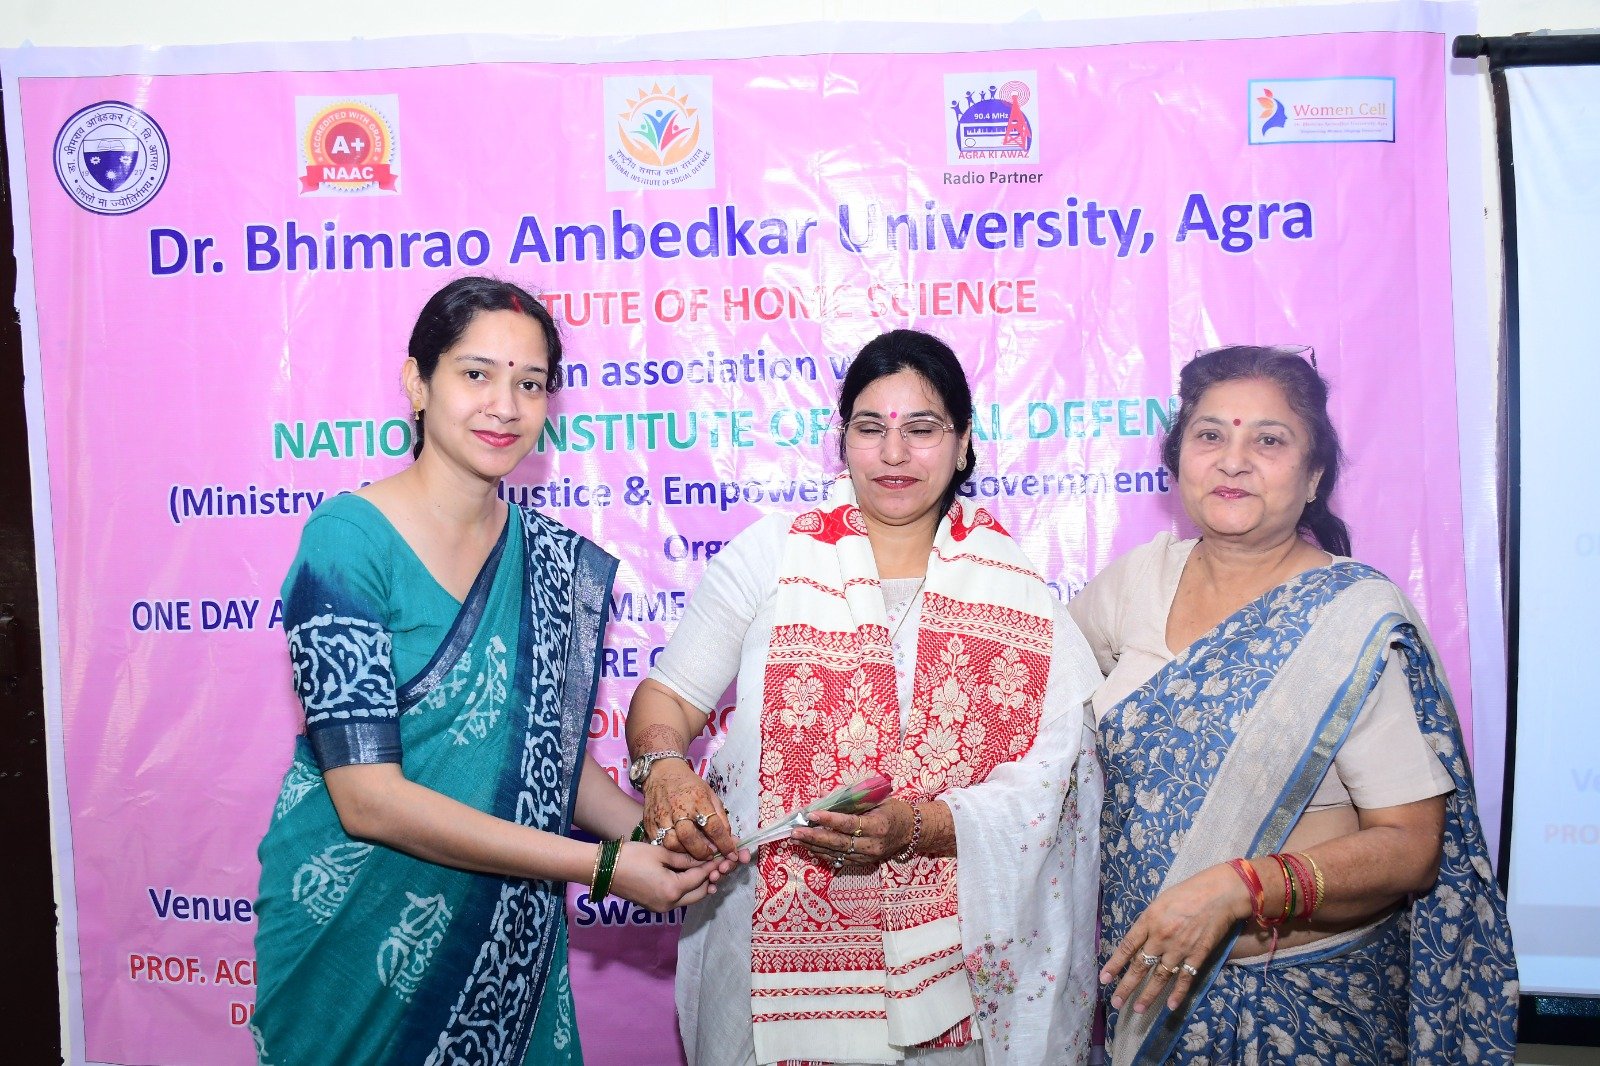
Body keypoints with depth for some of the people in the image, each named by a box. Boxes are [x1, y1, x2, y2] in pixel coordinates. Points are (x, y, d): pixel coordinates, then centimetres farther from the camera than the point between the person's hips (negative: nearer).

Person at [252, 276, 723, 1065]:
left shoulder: (555, 559, -1)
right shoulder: (349, 538, -17)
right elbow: (368, 798, -21)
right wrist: (600, 866, -21)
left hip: (506, 941, 5)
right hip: (359, 938, -4)